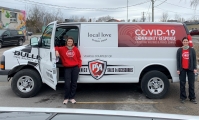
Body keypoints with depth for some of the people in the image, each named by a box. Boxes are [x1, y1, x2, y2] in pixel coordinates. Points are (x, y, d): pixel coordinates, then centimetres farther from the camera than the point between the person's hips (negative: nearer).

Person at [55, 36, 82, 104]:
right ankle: (66, 98, 9)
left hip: (75, 68, 1)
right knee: (67, 84, -6)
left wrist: (79, 65, 0)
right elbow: (57, 48, 18)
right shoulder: (63, 49, 3)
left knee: (74, 83, 6)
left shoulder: (75, 49, 5)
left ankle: (72, 98, 16)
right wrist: (56, 51, -4)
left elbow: (79, 58, 8)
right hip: (67, 68, -1)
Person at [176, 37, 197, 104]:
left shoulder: (192, 50, 5)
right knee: (182, 84, 3)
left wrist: (195, 68, -3)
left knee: (191, 84, 4)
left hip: (190, 69, 0)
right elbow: (178, 60, 2)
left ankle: (192, 98, 13)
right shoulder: (179, 50, 4)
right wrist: (178, 69, -3)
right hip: (182, 69, 0)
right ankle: (183, 98, 13)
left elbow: (194, 59, 4)